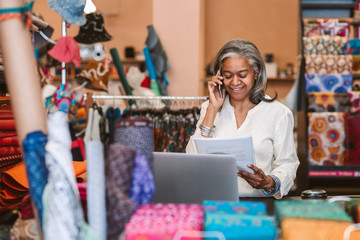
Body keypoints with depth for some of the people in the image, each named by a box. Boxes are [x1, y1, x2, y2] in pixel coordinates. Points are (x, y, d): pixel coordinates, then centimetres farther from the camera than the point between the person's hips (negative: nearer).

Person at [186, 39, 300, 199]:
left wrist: (269, 183, -18)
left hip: (258, 202, -1)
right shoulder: (209, 108, 13)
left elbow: (287, 164, 4)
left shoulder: (278, 113, 4)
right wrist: (213, 109, -1)